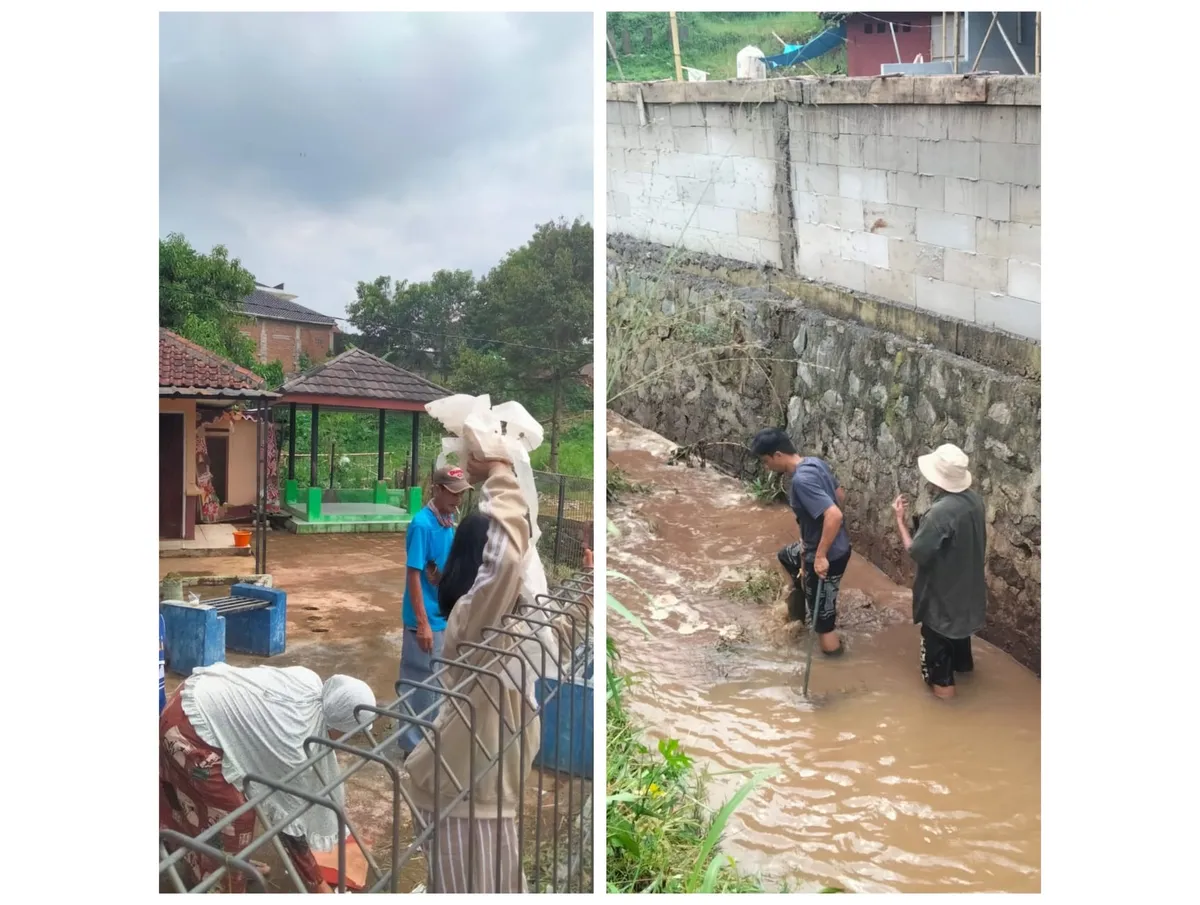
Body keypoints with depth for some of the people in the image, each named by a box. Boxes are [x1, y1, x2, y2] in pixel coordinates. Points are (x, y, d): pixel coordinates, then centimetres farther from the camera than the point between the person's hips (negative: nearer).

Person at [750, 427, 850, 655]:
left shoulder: (801, 480, -30)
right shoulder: (815, 462, -1)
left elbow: (834, 516, -37)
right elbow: (840, 495, 14)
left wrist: (821, 556, -28)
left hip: (828, 557, -10)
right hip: (836, 545, 10)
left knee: (820, 617, 6)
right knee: (787, 556, 34)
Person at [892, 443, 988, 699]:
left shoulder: (941, 512, -34)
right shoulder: (973, 500, -8)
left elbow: (916, 553, -25)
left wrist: (900, 520, -16)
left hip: (943, 587, -8)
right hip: (966, 580, 8)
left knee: (936, 633, 13)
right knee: (959, 620, 30)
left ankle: (942, 681, 28)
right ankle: (962, 662, 53)